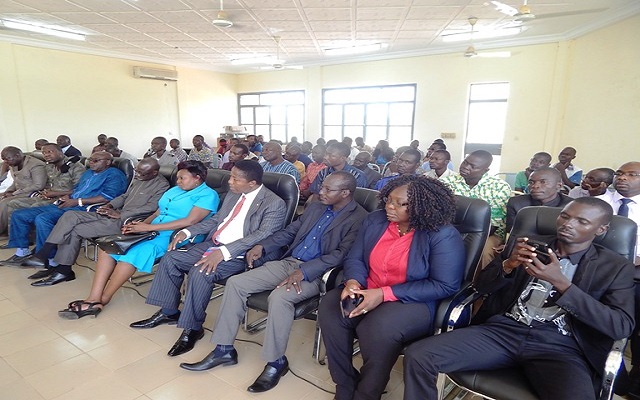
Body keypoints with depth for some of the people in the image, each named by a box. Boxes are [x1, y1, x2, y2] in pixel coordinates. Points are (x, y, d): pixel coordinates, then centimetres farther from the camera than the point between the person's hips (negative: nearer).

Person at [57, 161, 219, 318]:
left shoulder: (207, 195, -6)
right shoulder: (174, 190, 23)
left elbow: (190, 221, -18)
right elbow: (157, 213, 19)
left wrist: (148, 227, -16)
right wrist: (140, 224, -4)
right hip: (152, 232, 9)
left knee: (136, 251, -29)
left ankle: (102, 300, -11)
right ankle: (94, 298, -10)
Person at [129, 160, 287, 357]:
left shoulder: (274, 204, -15)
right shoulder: (232, 195, 11)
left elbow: (262, 235, -26)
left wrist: (224, 252, -33)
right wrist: (187, 232, 6)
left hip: (238, 255, -8)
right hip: (213, 244, 9)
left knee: (200, 272, -29)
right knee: (170, 258, 0)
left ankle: (193, 328, -8)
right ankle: (168, 312, 17)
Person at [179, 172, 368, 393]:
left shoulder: (359, 219, -9)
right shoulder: (315, 207, 15)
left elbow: (341, 255, -19)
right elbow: (290, 231, 20)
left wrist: (304, 271, -26)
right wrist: (262, 246, 6)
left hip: (315, 273, -7)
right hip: (287, 262, 8)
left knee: (279, 297, -35)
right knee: (235, 283, -5)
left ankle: (276, 362, -11)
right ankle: (224, 349, 6)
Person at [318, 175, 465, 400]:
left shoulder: (443, 235, -13)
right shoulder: (374, 220, 4)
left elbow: (445, 286, -17)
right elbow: (354, 258, 7)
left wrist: (384, 294, -23)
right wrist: (353, 281, -19)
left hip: (414, 302, -5)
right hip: (366, 293, 5)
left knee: (378, 329, -33)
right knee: (329, 309, -20)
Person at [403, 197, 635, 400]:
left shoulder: (616, 267, 10)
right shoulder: (530, 245, 14)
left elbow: (621, 326, -5)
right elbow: (481, 286, 11)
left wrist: (561, 283, -16)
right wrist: (508, 264, -10)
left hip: (560, 347, -1)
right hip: (503, 330, 2)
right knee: (418, 356, -20)